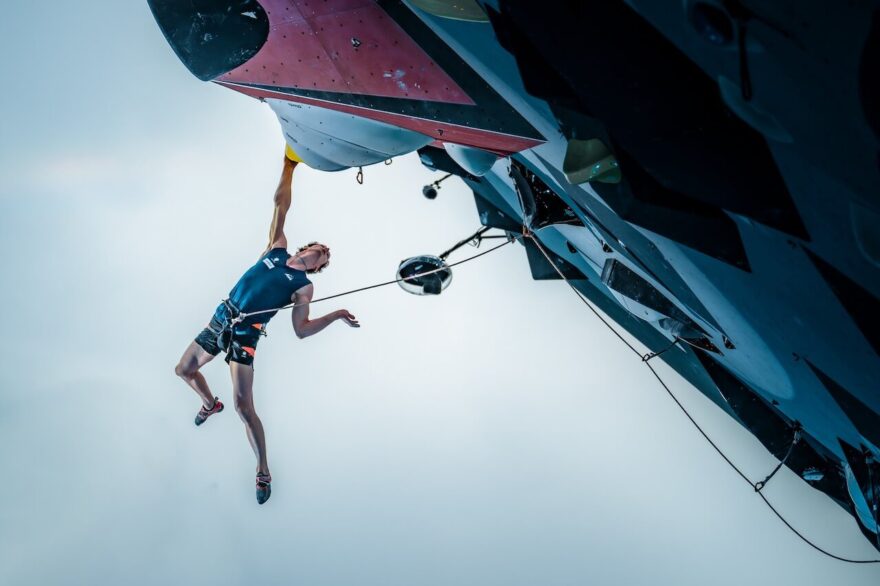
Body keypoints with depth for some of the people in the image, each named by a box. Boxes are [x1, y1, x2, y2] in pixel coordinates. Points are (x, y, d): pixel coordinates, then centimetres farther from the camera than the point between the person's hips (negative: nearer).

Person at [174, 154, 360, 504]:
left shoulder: (304, 287, 0)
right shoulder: (277, 249, 10)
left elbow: (301, 330, -7)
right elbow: (281, 205, 10)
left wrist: (337, 315, -15)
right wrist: (289, 167, 8)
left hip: (245, 334, -5)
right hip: (220, 320, 5)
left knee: (243, 407, -12)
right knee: (183, 370, 20)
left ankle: (263, 472, 0)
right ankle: (210, 404, 51)